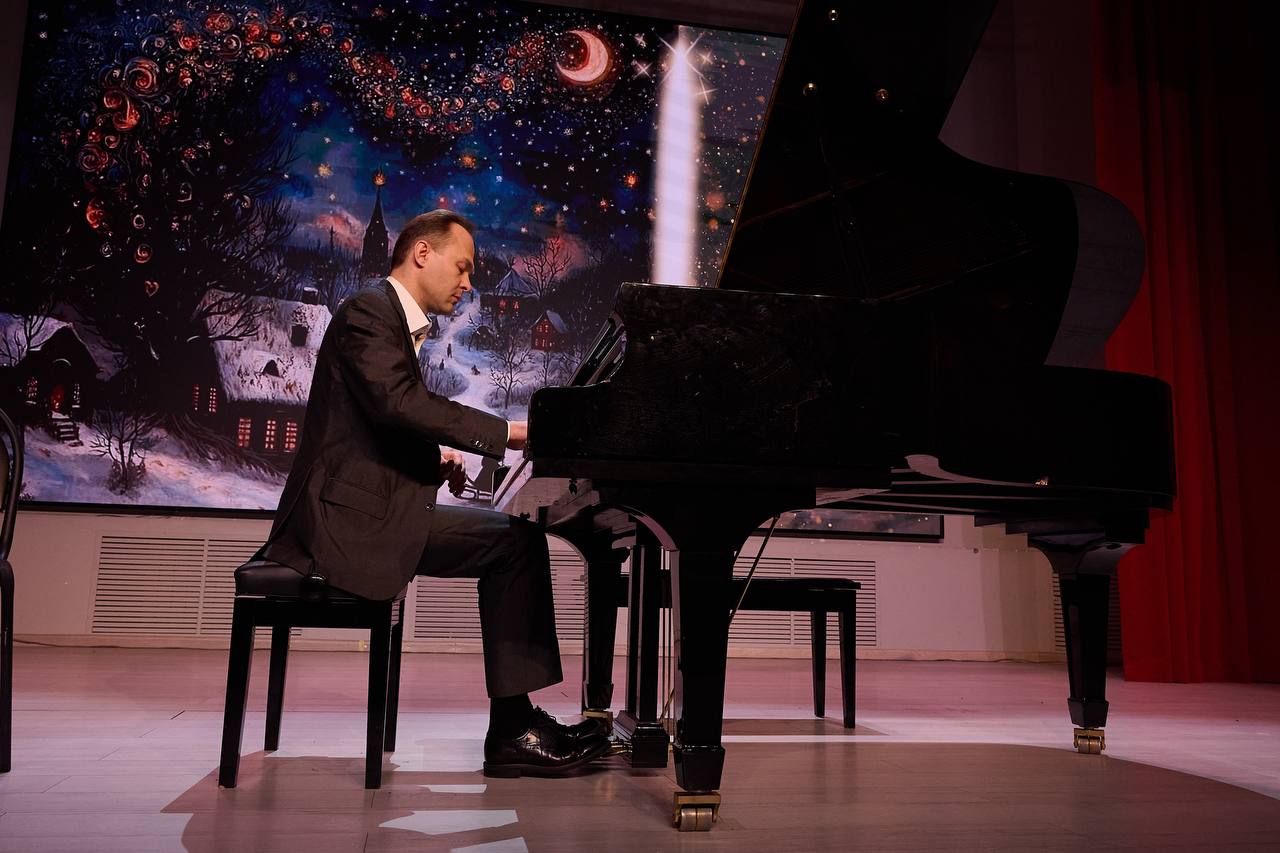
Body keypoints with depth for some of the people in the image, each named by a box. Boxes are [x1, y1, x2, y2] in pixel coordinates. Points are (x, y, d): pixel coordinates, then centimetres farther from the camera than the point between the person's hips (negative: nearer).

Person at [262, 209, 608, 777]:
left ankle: (515, 722, 4)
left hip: (370, 508, 10)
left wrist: (436, 459, 4)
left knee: (513, 537, 7)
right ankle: (512, 730, -10)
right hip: (350, 517, -10)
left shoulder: (395, 319, 22)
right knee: (516, 541, -16)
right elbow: (399, 404, -25)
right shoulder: (369, 311, -9)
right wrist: (504, 432, -24)